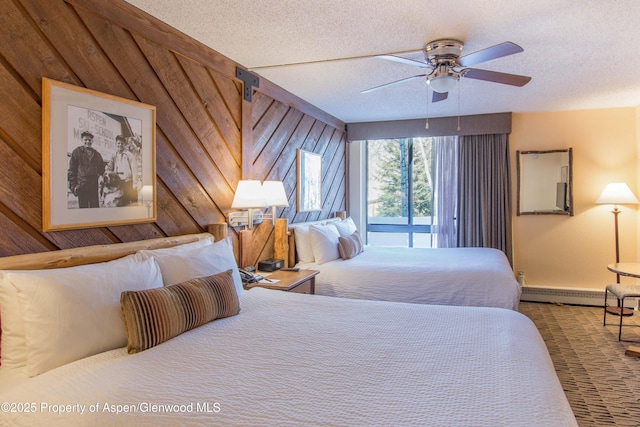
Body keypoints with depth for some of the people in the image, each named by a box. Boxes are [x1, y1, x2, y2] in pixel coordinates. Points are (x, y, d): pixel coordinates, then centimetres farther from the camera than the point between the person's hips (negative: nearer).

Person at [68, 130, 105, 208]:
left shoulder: (96, 154, 16)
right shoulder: (77, 152, 6)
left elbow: (102, 168, 26)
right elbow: (71, 170, 2)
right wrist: (73, 185, -4)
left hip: (94, 186, 3)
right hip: (81, 186, -3)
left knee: (95, 206, 3)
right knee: (83, 206, -2)